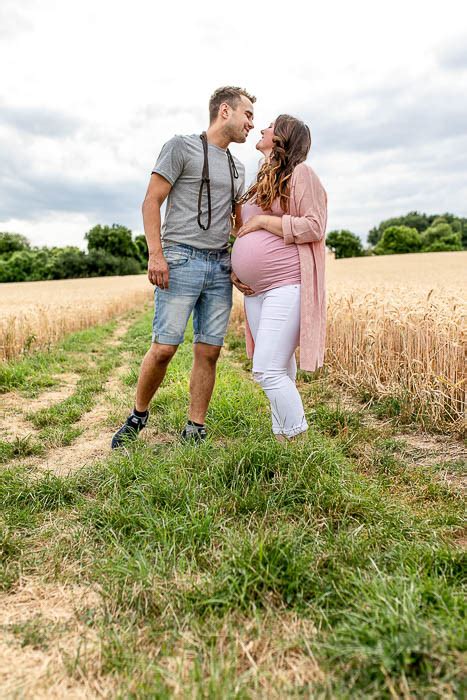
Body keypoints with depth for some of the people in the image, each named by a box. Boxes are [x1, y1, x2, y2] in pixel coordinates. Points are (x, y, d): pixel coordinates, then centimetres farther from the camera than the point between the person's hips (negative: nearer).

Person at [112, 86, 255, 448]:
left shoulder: (238, 168, 22)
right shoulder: (182, 146, 4)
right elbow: (152, 201, -3)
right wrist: (156, 254, -14)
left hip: (221, 267, 6)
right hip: (181, 259, -6)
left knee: (209, 352, 1)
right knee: (164, 347, -9)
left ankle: (195, 431, 9)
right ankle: (138, 415, 14)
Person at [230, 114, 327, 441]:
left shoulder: (301, 173, -2)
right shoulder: (263, 181, 22)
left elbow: (314, 228, -12)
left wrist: (262, 220, -10)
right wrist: (235, 266, 11)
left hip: (287, 286, -8)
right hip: (256, 290, 8)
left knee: (268, 370, -15)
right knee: (279, 368, 10)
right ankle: (283, 436, 18)